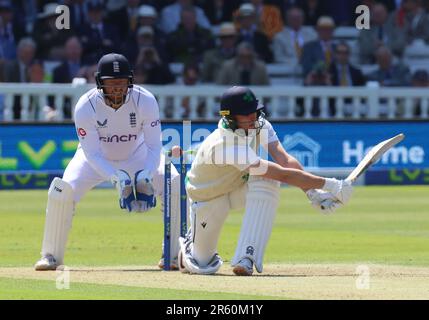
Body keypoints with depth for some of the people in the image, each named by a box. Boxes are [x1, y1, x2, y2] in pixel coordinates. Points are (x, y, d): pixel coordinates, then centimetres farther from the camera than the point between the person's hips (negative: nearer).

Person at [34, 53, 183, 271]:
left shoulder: (145, 101, -27)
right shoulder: (86, 106, -29)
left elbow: (154, 147, -23)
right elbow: (92, 154, -27)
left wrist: (146, 177, -41)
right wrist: (117, 178, -42)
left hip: (136, 154, 1)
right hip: (96, 157, -1)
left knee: (174, 183, -20)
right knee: (62, 190, -25)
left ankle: (176, 253, -5)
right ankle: (51, 255, -5)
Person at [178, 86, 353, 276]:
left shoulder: (259, 124, -18)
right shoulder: (227, 146, -40)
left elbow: (286, 160, -26)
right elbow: (283, 174, -43)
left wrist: (313, 193, -42)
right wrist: (329, 185, -43)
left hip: (240, 187, 5)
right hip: (208, 197, -5)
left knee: (267, 182, -30)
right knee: (203, 266, -5)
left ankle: (246, 257, -28)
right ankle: (189, 244, 35)